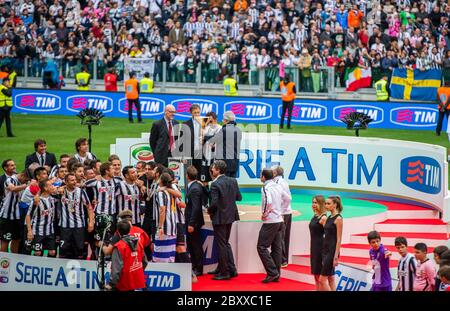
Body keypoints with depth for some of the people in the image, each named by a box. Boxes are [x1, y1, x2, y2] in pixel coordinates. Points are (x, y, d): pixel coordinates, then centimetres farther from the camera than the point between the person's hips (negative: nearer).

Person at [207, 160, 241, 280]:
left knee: (221, 245, 2)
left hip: (219, 218, -7)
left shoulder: (215, 184, -19)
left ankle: (225, 272, 7)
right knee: (225, 243, 19)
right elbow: (239, 197, 7)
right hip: (230, 216, 7)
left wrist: (209, 210, -3)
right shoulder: (233, 181, 2)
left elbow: (214, 203, -22)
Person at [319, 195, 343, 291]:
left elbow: (339, 239, -15)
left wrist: (336, 257, -19)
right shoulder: (329, 218, 12)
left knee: (322, 279, -9)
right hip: (325, 250, 9)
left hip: (332, 251, -9)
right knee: (330, 278, 10)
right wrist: (324, 254, 15)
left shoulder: (338, 218, -12)